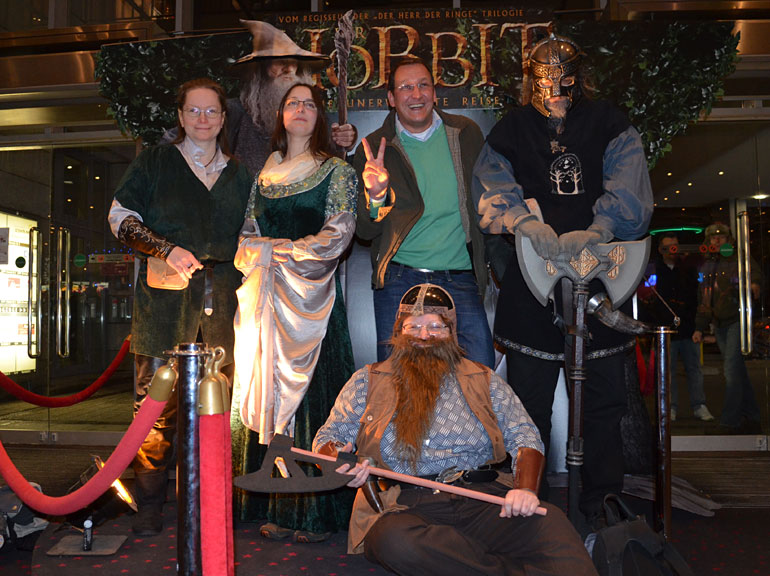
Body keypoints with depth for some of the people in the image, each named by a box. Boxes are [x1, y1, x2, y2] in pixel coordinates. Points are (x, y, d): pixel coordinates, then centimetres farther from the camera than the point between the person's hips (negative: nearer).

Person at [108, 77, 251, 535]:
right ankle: (150, 503, 10)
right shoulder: (155, 162, 12)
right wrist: (167, 250, -7)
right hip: (167, 291, -2)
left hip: (223, 289, 2)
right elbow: (121, 216, 7)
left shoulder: (237, 173, 19)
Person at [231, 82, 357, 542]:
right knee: (268, 391, 3)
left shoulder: (337, 172, 4)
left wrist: (276, 250, -7)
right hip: (267, 297, 4)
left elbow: (336, 237, -7)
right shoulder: (264, 175, 16)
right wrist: (258, 257, -7)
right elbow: (247, 238, 13)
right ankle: (279, 508, 13)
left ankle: (318, 512, 3)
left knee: (311, 391, -5)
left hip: (313, 296, -4)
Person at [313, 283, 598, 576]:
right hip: (406, 508, 0)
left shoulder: (484, 380, 16)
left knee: (549, 521, -31)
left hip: (484, 500, 0)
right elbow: (328, 437, 15)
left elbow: (524, 437, 10)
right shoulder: (367, 382, 14)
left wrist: (525, 489, -10)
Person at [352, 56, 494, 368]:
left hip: (460, 279, 1)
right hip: (398, 280, -1)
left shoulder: (466, 134, 7)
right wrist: (375, 195, -20)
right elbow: (365, 231, 0)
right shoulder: (374, 149, 2)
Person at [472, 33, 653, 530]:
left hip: (600, 274, 1)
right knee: (529, 398, 4)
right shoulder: (512, 130, 13)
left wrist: (595, 232, -22)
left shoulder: (609, 125, 11)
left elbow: (629, 190, -4)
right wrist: (525, 222, -22)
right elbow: (492, 186, -3)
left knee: (605, 397, 5)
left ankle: (603, 503, 21)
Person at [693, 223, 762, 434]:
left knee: (731, 371, -13)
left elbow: (755, 272, -20)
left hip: (737, 321, -6)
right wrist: (700, 327, 16)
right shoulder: (706, 267, 15)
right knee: (738, 371, 11)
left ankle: (729, 422, -8)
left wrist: (754, 283, -44)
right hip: (719, 325, 6)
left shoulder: (740, 261, -2)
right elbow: (703, 300, 19)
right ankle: (751, 420, 20)